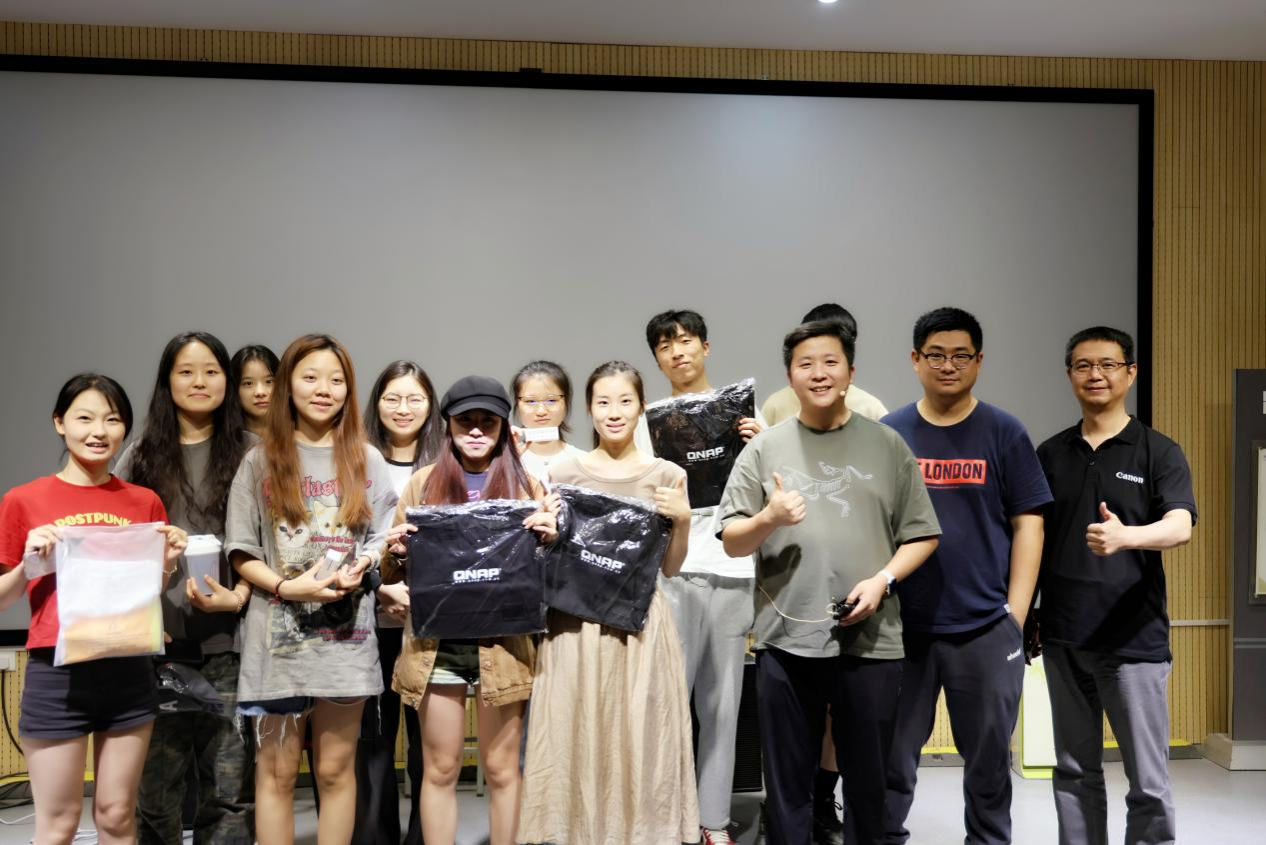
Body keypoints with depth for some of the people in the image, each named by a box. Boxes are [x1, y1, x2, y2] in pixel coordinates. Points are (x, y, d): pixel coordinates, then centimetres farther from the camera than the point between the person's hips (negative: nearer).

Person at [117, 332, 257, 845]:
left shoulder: (248, 453, 7)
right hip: (158, 638, 2)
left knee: (229, 784, -2)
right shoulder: (141, 457, 12)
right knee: (156, 781, 6)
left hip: (227, 638, -1)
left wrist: (237, 597, -12)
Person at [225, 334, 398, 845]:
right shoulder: (260, 462, 2)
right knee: (276, 772, 6)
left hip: (346, 630, 1)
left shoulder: (366, 461, 7)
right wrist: (288, 587, -16)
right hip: (279, 632, -1)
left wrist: (359, 570, -12)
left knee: (335, 769, 9)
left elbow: (383, 540, 9)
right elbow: (241, 553, 0)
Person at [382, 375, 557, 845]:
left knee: (502, 769, 8)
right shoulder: (423, 483, 6)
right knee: (440, 769, 10)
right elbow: (393, 573, 11)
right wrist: (397, 552, -11)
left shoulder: (526, 484, 4)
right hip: (435, 645, 1)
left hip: (502, 644, -1)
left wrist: (550, 538, -13)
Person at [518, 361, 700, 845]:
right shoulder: (564, 474, 4)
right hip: (577, 620, 0)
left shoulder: (666, 475, 5)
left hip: (642, 622, 0)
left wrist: (683, 520, -7)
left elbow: (670, 568, 8)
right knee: (577, 738, 3)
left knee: (640, 740, 3)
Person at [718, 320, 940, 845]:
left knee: (868, 783, 11)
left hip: (870, 643, 0)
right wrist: (768, 518, -17)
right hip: (785, 643, 0)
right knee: (787, 784, 11)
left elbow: (922, 535, 6)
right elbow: (731, 543, 3)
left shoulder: (888, 445, 5)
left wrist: (883, 579, -11)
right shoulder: (764, 449, 4)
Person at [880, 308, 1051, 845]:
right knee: (890, 755, 9)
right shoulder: (887, 434, 4)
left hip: (985, 628, 0)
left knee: (989, 757, 12)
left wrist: (1015, 614, -5)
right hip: (900, 626, 1)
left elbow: (1027, 525, 1)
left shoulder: (1004, 433, 2)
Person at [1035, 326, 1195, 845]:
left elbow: (1180, 527, -18)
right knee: (1074, 772, 13)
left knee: (1148, 781, 3)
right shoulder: (1050, 454, 8)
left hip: (1134, 640, -3)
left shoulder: (1158, 452, -3)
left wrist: (1124, 536, -39)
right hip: (1062, 638, 4)